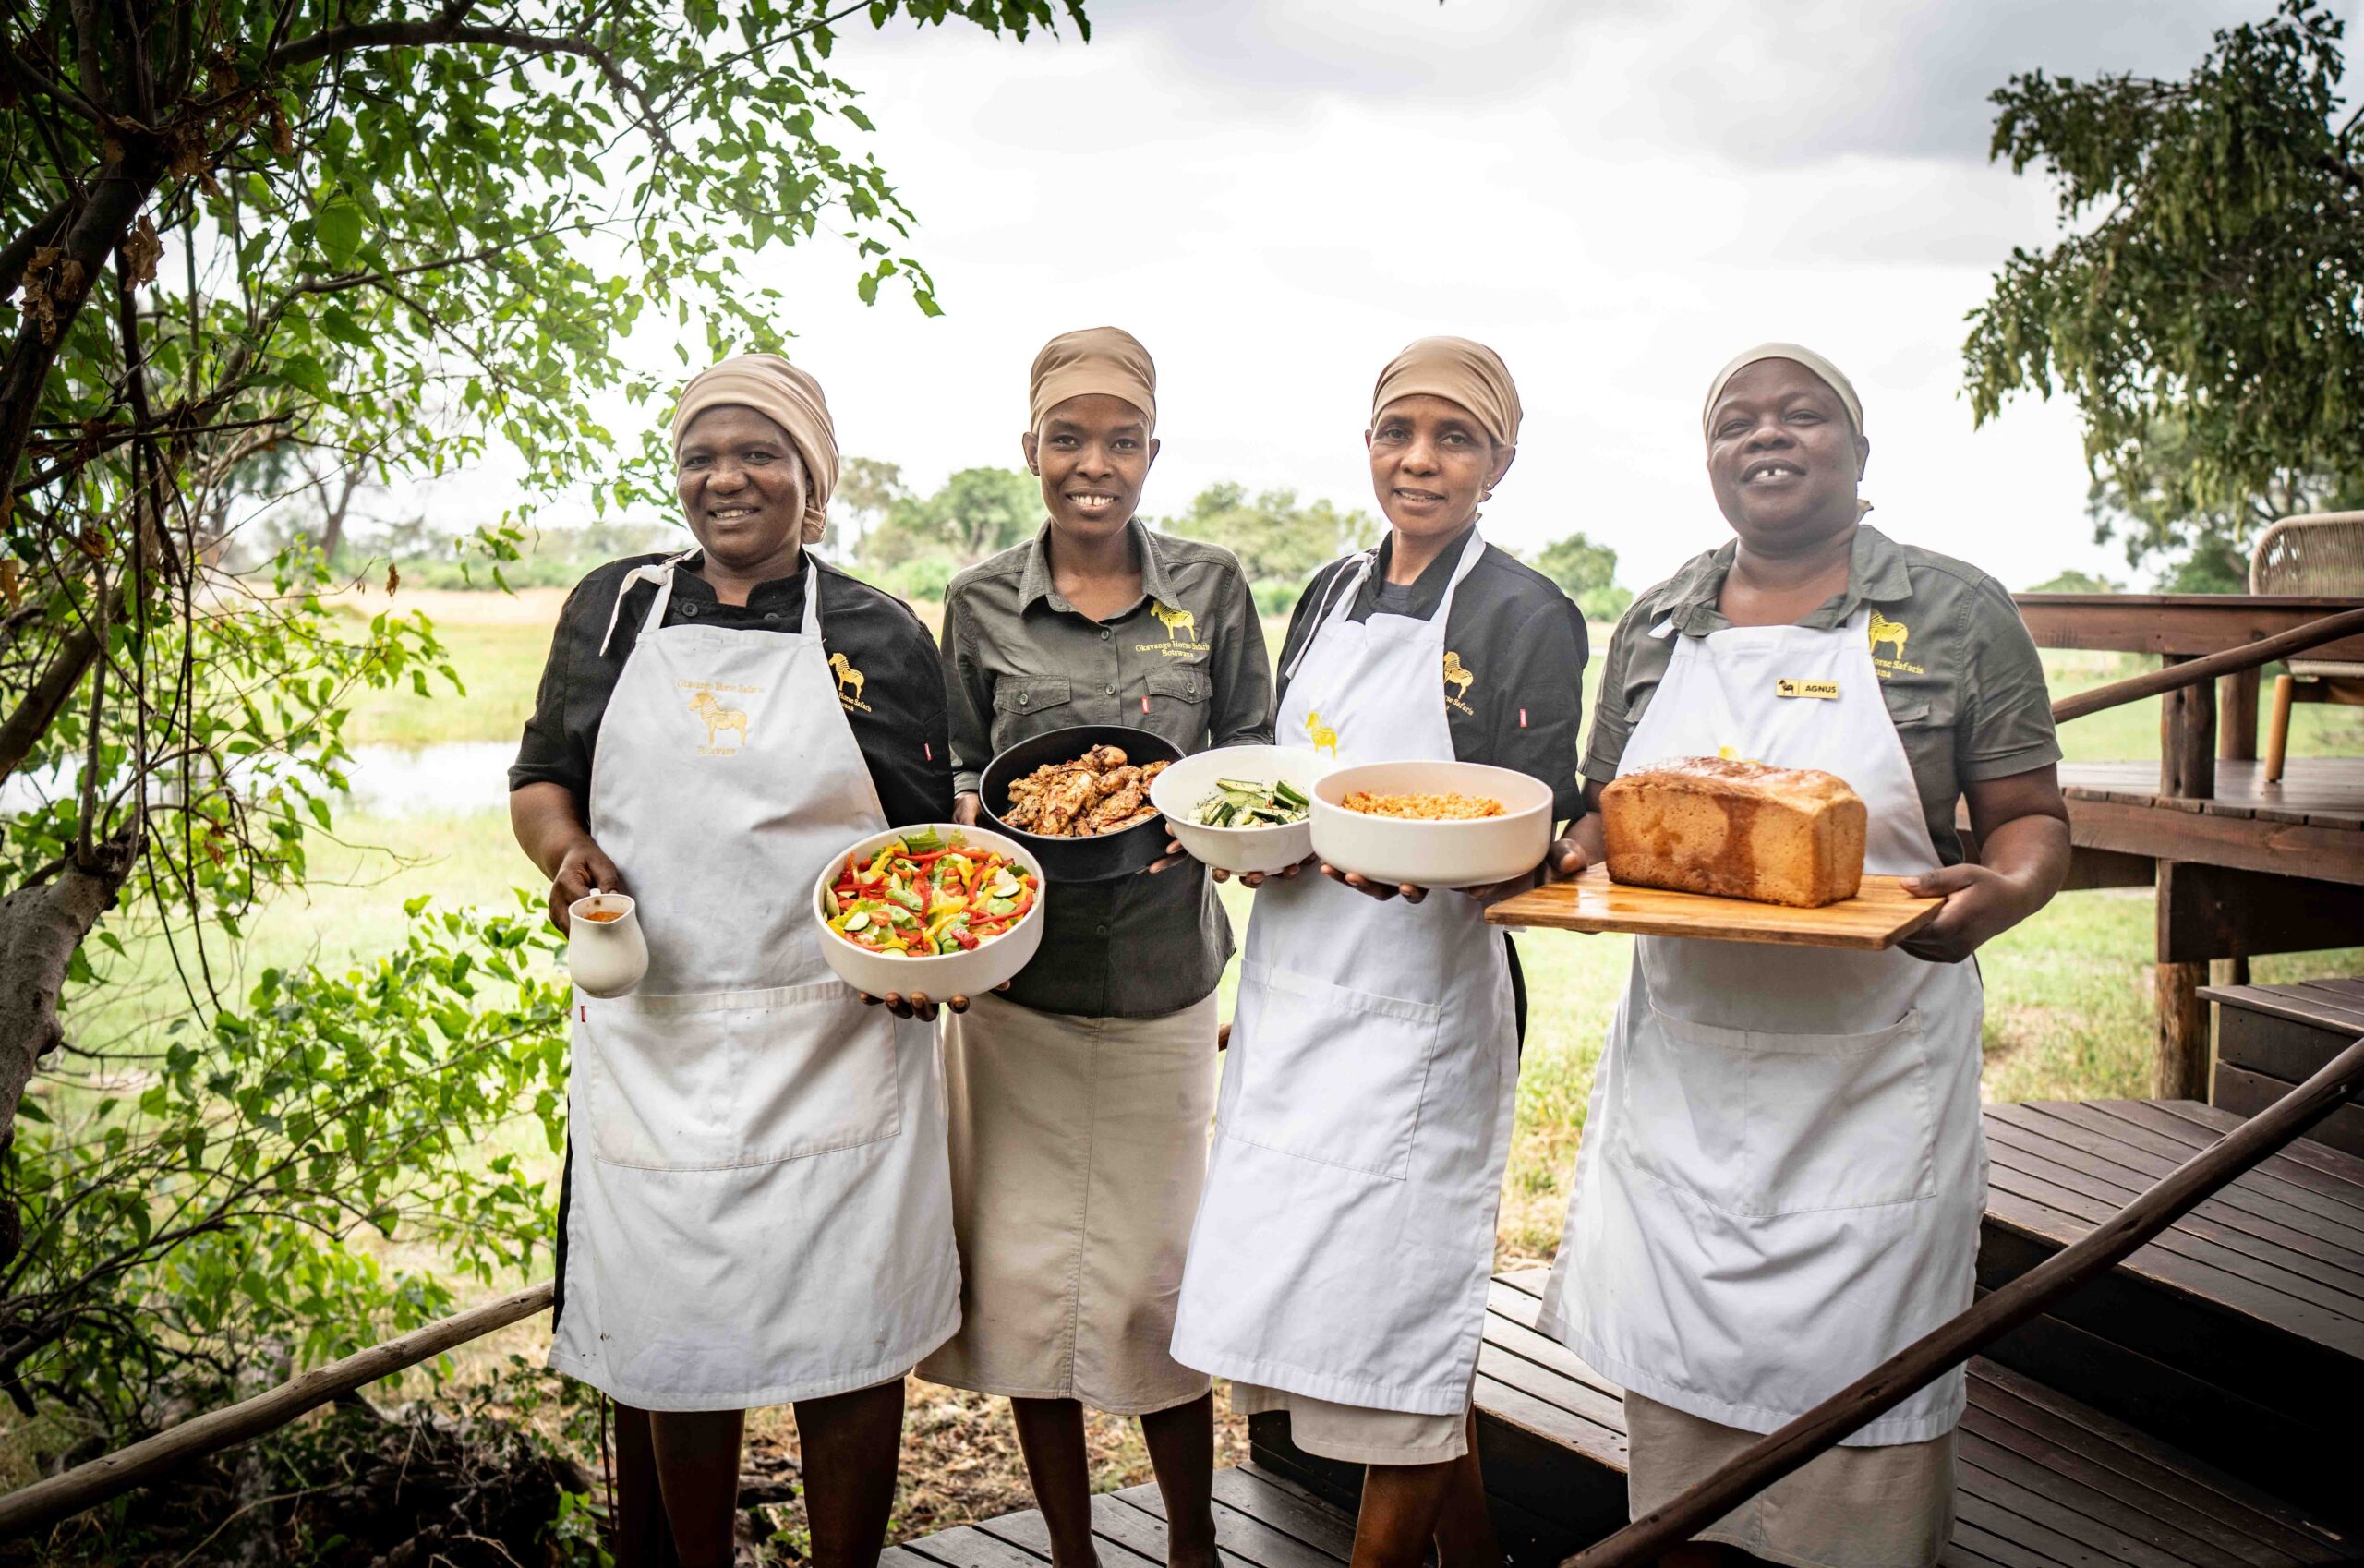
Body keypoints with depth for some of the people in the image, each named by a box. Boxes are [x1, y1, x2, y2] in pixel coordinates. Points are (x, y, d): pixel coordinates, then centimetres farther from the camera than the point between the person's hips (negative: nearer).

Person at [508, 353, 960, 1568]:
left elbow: (926, 838, 8)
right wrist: (567, 853, -7)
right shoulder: (614, 607, 8)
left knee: (849, 1335, 4)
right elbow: (540, 781, 14)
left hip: (835, 1045, -1)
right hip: (654, 1042, 2)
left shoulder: (878, 635, 4)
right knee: (672, 1339, 10)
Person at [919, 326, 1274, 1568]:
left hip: (1162, 976, 0)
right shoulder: (983, 602, 3)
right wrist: (985, 818, -12)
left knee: (1157, 1275, 8)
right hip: (1019, 977, 1)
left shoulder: (1209, 588, 2)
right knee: (1024, 1269, 6)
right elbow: (956, 775, 9)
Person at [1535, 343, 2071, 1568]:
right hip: (1682, 1075, 3)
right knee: (1676, 1390, 12)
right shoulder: (1655, 626, 9)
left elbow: (2030, 819, 1)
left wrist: (2003, 894, -21)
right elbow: (1605, 819, 15)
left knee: (1861, 1417, 5)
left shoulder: (1956, 614, -1)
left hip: (1872, 1087, -3)